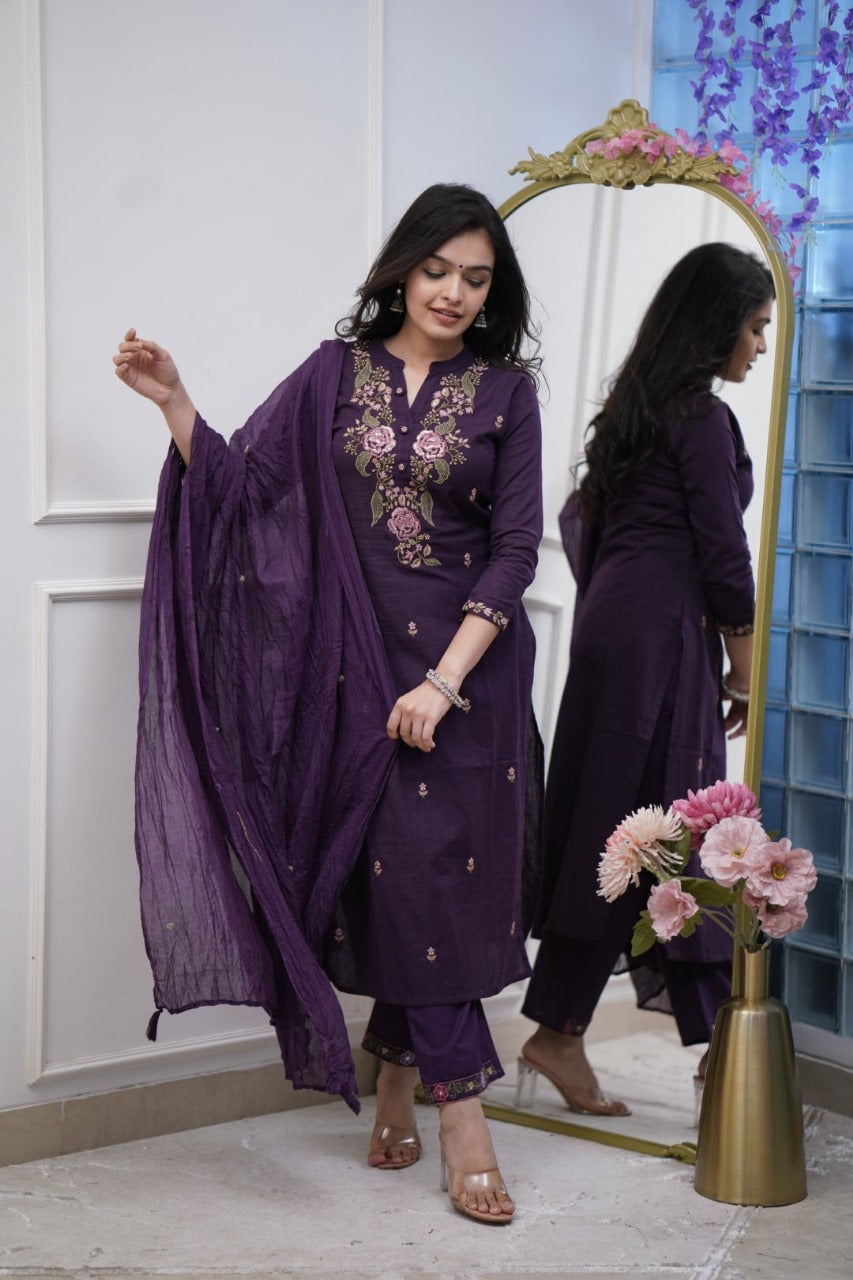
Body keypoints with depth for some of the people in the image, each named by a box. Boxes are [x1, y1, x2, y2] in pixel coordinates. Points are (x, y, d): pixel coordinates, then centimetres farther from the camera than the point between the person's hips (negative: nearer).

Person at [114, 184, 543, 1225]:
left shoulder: (504, 390, 1)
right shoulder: (336, 375, 5)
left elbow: (515, 550, -4)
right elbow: (241, 485, 0)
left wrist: (446, 677, -11)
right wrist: (173, 402, -14)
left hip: (467, 662, 0)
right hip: (363, 661, 1)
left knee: (436, 869, 0)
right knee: (402, 872, 0)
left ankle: (399, 1076, 18)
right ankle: (460, 1119, 7)